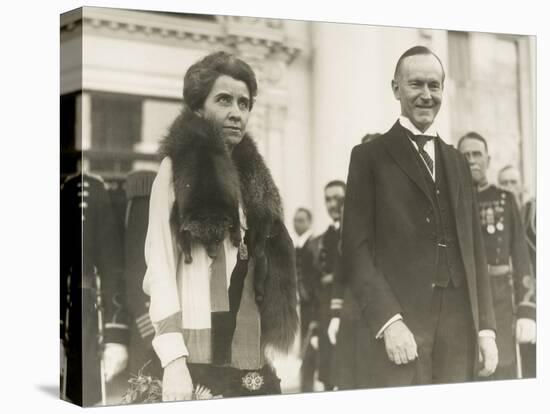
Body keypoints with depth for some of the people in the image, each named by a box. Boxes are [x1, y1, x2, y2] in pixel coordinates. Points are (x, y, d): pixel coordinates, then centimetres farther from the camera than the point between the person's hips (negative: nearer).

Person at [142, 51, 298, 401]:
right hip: (198, 359, -5)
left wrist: (275, 352, 6)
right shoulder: (177, 167, 0)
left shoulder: (252, 174, 15)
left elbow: (272, 273, 14)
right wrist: (173, 359, -16)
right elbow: (160, 267, -7)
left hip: (254, 363, 5)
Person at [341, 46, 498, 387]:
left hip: (460, 327, 5)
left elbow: (474, 249, 16)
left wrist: (485, 327, 9)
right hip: (400, 326, -4)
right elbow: (357, 249, -6)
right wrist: (389, 320, -16)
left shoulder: (457, 161, 18)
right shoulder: (370, 157, 2)